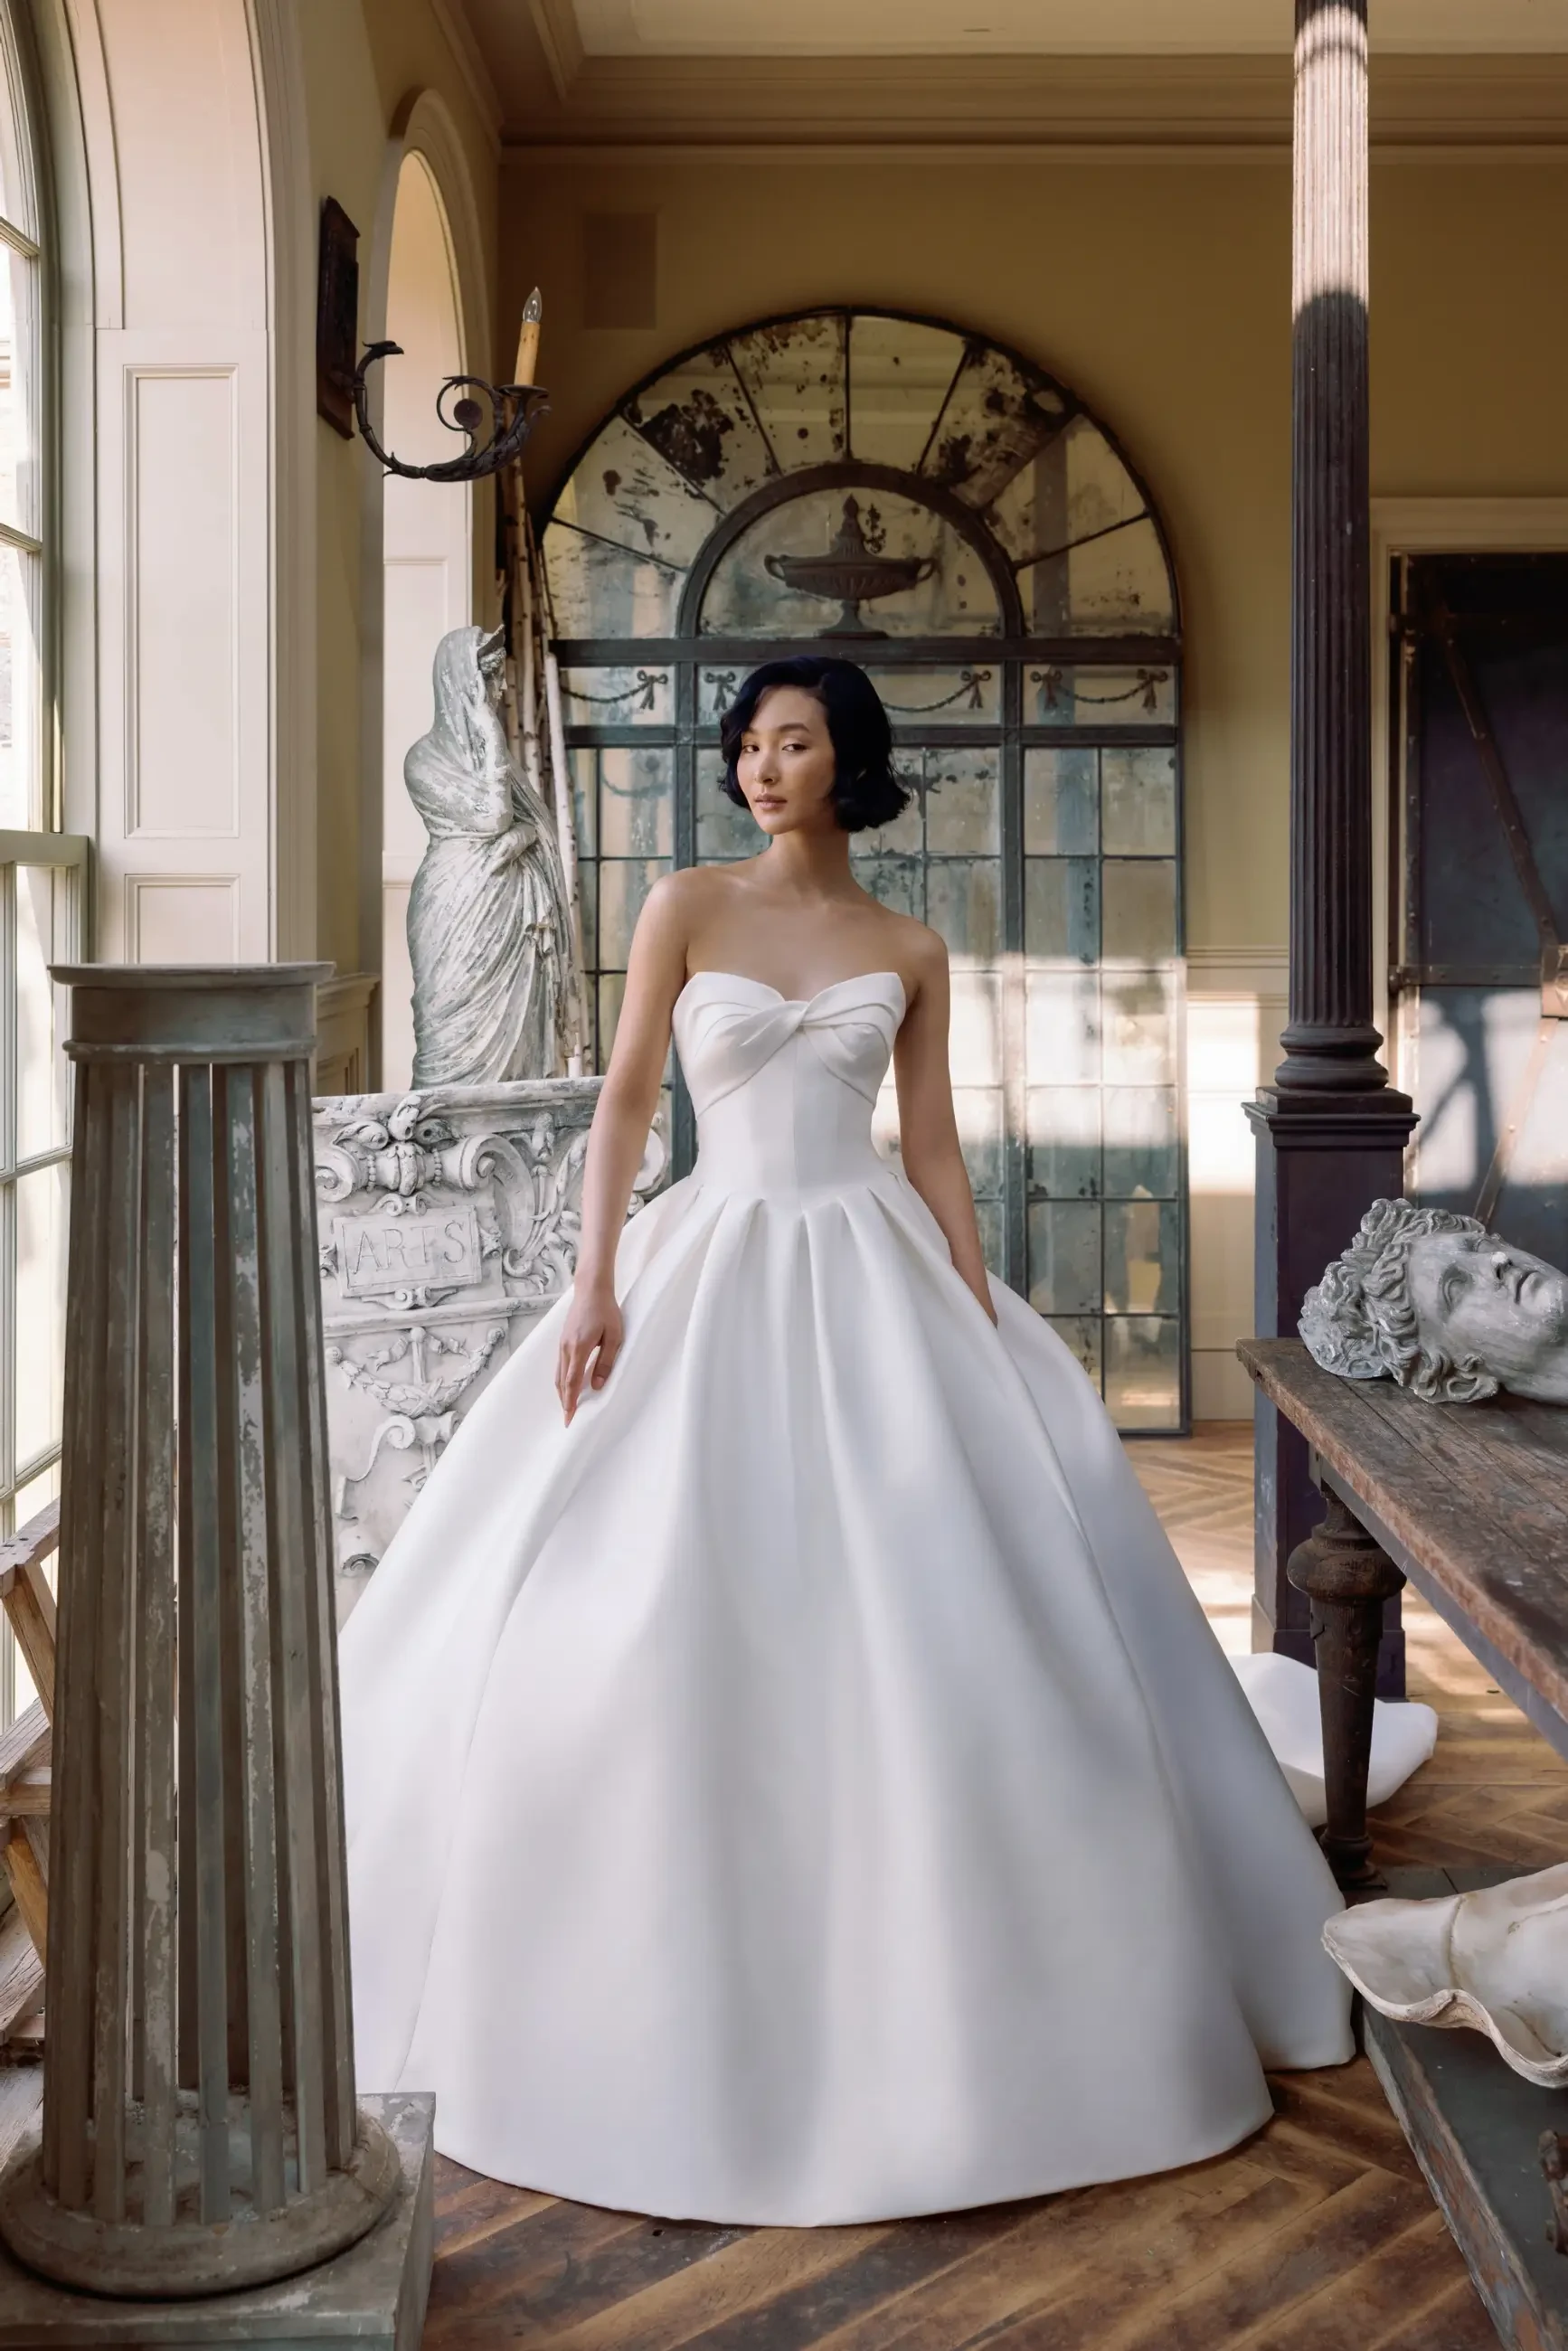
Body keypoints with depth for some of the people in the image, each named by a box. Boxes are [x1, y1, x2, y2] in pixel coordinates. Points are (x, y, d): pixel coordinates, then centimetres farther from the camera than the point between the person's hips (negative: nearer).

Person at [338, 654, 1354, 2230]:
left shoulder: (910, 953, 8)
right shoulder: (688, 907, 3)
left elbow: (935, 1149, 8)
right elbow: (623, 1103, 0)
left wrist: (987, 1332, 1)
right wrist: (596, 1287, -10)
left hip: (874, 1277, 2)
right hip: (716, 1269, -1)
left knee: (937, 1611, -1)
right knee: (666, 1617, -4)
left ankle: (933, 1964, 16)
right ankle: (688, 1965, 14)